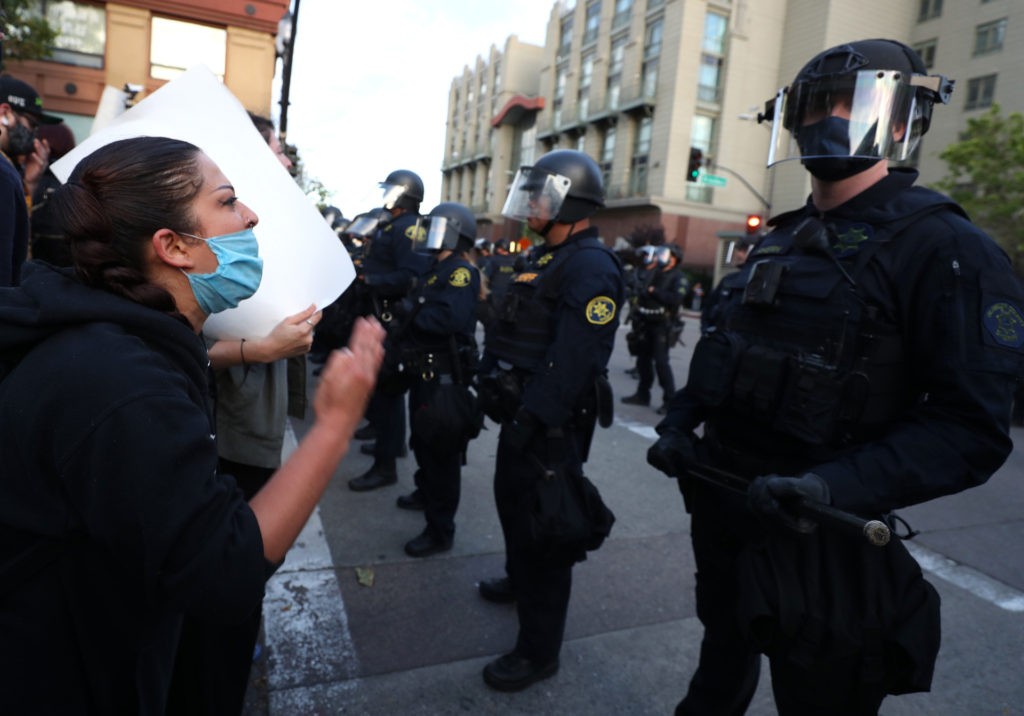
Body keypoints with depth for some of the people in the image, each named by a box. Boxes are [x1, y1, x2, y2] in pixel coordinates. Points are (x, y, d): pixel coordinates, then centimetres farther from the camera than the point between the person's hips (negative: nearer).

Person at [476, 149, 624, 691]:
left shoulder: (590, 267, -19)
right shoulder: (544, 258, 15)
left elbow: (573, 361, -29)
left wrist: (531, 420, -28)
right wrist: (494, 394, 19)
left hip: (550, 425, -10)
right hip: (522, 415, 10)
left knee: (542, 528, 0)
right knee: (512, 503, 26)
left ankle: (539, 650, 16)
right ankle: (520, 581, 51)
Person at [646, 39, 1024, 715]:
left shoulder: (944, 247, -14)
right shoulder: (779, 242, 9)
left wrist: (836, 487, -32)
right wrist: (680, 422, 0)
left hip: (818, 536, -6)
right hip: (722, 507, 6)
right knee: (723, 661, 28)